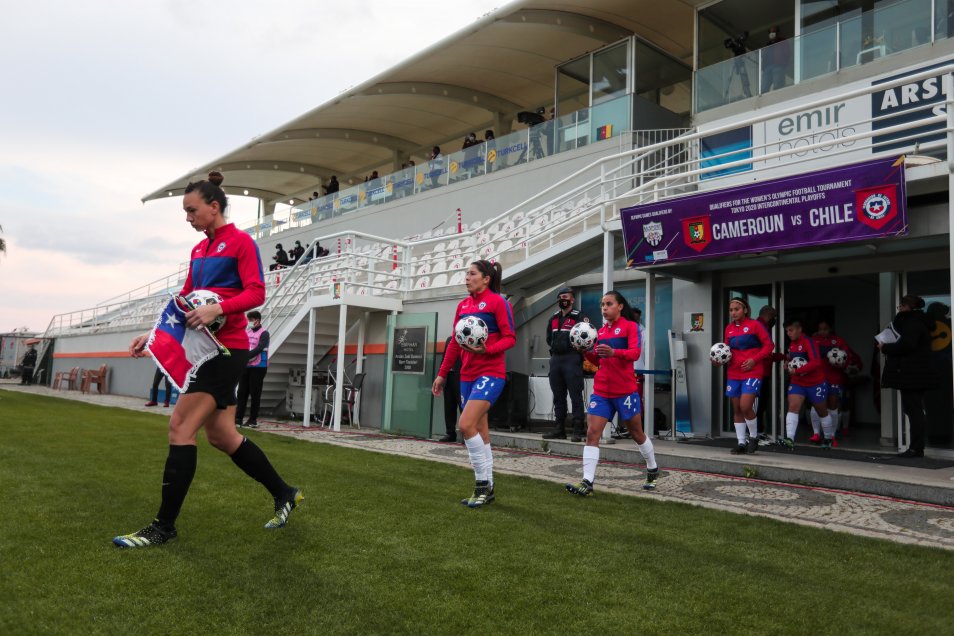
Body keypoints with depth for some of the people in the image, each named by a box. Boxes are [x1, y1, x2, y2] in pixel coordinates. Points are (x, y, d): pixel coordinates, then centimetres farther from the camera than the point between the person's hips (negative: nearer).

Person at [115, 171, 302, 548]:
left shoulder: (240, 241, -5)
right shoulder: (199, 250, 18)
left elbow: (256, 293, -15)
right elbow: (184, 300, 21)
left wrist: (217, 309, -30)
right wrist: (152, 333, 12)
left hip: (227, 348, -9)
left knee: (180, 427, -11)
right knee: (220, 435, 10)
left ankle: (164, 526, 0)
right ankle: (284, 493, 24)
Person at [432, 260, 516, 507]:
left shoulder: (498, 301, -6)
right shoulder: (463, 305, 14)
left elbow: (510, 338, -9)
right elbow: (455, 342, 18)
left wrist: (486, 350, -25)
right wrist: (442, 374, 17)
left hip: (491, 373, -7)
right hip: (467, 375, 7)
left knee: (466, 425, -18)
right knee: (479, 431, 9)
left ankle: (482, 483, -2)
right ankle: (486, 489, 19)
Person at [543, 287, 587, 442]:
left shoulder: (579, 316, -2)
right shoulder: (553, 318, 18)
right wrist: (556, 349, 11)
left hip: (572, 358, -7)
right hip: (555, 359, 7)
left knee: (576, 396, -7)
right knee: (558, 396, 10)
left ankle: (578, 430, -4)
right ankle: (560, 429, 17)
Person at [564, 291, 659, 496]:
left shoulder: (630, 326, -4)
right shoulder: (601, 331, 12)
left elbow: (635, 353, -18)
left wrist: (613, 352, -35)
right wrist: (586, 351, -1)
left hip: (625, 390, -5)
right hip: (601, 391, 5)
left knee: (636, 433, 11)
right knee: (592, 433, -8)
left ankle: (653, 471, 35)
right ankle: (587, 482, -11)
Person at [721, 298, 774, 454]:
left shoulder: (754, 325, -4)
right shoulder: (729, 328, 10)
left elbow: (769, 345, -3)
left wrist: (754, 360, -13)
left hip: (752, 372, -5)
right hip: (733, 373, 5)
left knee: (745, 407, -16)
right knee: (736, 409, 6)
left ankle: (753, 437, 8)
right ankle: (741, 443, 15)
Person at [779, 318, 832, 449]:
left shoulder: (808, 342, -20)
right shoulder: (792, 344, 3)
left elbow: (816, 362, -32)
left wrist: (796, 371, -33)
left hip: (815, 383, -5)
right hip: (797, 382, 5)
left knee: (822, 411, 14)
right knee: (793, 407, -15)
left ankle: (828, 438, 36)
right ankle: (790, 439, -23)